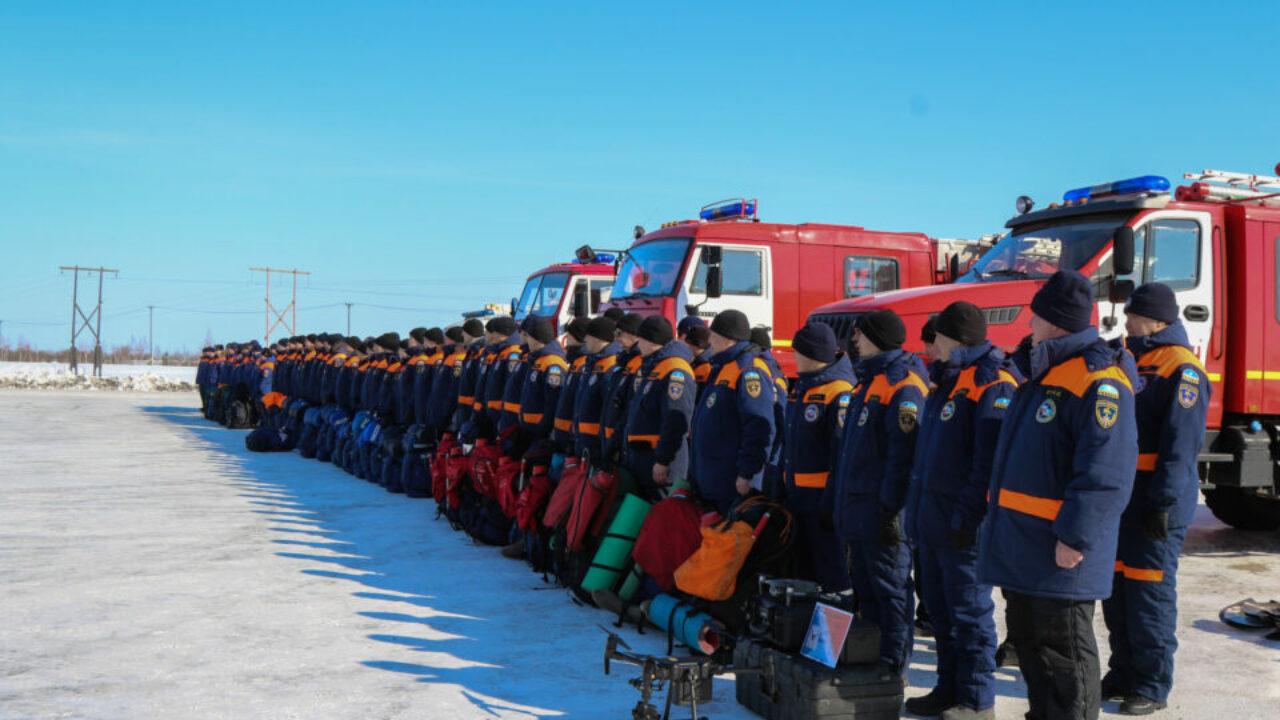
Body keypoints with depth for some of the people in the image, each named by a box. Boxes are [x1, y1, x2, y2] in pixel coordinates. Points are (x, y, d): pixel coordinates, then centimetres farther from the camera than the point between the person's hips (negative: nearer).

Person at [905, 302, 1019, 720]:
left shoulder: (992, 386, -14)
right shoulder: (946, 382, 17)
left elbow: (991, 461, -22)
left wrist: (967, 515, -23)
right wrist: (918, 513, 20)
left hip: (962, 527, -9)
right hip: (931, 522, 10)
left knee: (970, 614, 0)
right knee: (941, 610, 16)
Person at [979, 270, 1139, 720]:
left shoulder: (1100, 383, -18)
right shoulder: (1041, 374, 15)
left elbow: (1104, 474, -25)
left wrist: (1075, 536, -26)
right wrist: (1002, 518, 22)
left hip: (1060, 552, -10)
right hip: (1022, 545, 10)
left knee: (1065, 653, 0)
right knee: (1028, 639, 20)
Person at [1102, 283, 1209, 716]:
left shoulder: (1181, 370, -12)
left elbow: (1181, 444, -18)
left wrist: (1163, 504, -21)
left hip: (1154, 504, -8)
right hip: (1116, 501, 8)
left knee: (1150, 596, -1)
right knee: (1116, 591, 14)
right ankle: (1123, 676, 26)